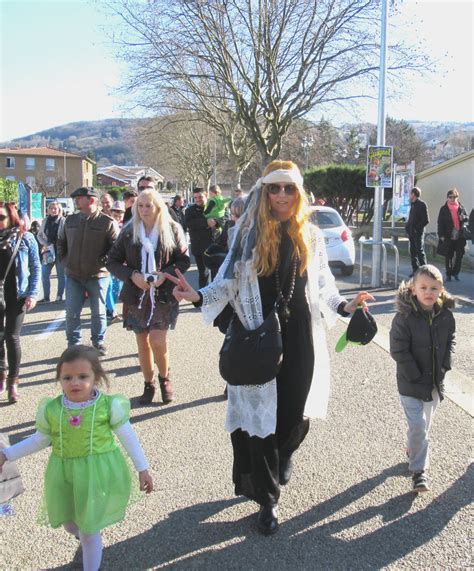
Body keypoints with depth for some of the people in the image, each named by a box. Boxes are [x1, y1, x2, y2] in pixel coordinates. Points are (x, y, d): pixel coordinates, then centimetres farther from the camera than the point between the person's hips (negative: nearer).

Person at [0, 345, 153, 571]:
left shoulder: (109, 406, -15)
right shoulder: (51, 409, -8)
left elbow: (128, 437, -5)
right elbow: (40, 440, 8)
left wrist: (143, 469, -1)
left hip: (98, 473, -3)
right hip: (63, 473, 4)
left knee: (90, 531, 5)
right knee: (69, 522, 21)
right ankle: (84, 534, 58)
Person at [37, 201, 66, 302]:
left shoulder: (63, 221, -7)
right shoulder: (45, 221, 7)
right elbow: (39, 235, 13)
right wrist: (44, 243, -4)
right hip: (48, 252, 4)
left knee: (61, 275, 6)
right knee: (44, 275, 6)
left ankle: (59, 297, 17)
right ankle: (46, 297, 18)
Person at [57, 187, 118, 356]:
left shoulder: (107, 222, -9)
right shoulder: (70, 220, 7)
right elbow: (61, 242, 19)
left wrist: (103, 263, -14)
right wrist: (64, 261, 9)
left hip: (98, 276, -4)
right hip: (73, 275, 4)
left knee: (98, 312, 9)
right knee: (72, 313, 5)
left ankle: (98, 342, 26)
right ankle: (73, 344, 19)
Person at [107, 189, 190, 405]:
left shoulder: (173, 229, -2)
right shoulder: (129, 231, 1)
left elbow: (184, 260, 1)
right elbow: (112, 261, 4)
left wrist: (165, 274, -16)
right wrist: (132, 275, -13)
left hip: (164, 295, -2)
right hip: (137, 294, 3)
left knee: (157, 340, -11)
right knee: (142, 341, 9)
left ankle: (164, 378, 18)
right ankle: (149, 385, 27)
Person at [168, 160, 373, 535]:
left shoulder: (311, 236, 6)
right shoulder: (249, 233, -1)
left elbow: (323, 286, 13)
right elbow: (229, 282, -2)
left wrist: (345, 306, -3)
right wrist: (198, 296, -18)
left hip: (301, 339, 2)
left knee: (296, 414, 8)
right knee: (261, 416, 4)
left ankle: (285, 453, 47)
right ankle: (267, 500, 23)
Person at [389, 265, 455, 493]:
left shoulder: (446, 315, -5)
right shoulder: (404, 317, -20)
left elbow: (450, 341, 11)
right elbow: (398, 350, -18)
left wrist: (445, 365, 0)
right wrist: (416, 375, -17)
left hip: (435, 381, 5)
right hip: (411, 384, -5)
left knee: (426, 422, 21)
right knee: (417, 425, -7)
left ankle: (413, 450, 46)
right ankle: (419, 471, 5)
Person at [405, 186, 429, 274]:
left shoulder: (421, 204, -10)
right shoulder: (413, 204, 15)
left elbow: (426, 220, -15)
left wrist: (417, 228, -17)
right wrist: (407, 226, 6)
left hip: (418, 233, -8)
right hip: (411, 232, 8)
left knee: (420, 251, -7)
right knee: (413, 251, 10)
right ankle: (415, 270, 16)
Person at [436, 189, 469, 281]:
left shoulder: (461, 208, 8)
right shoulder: (444, 209, 2)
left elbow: (467, 218, 16)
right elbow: (440, 223, 0)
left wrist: (463, 218, -9)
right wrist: (441, 235, -7)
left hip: (460, 236, 2)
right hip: (448, 237, -2)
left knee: (459, 256, 3)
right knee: (448, 257, 5)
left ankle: (455, 273, 17)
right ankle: (448, 274, 14)